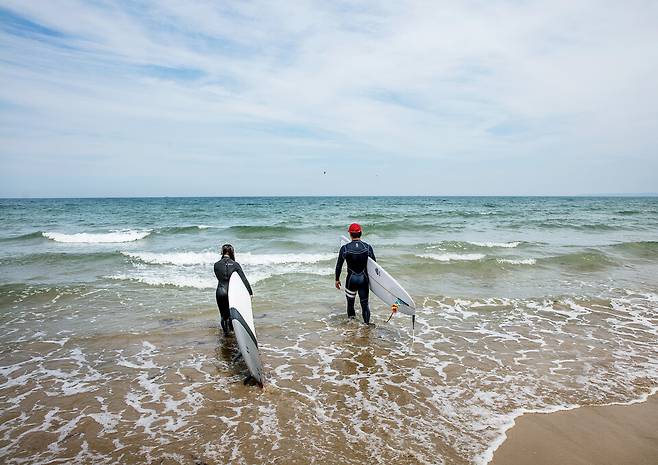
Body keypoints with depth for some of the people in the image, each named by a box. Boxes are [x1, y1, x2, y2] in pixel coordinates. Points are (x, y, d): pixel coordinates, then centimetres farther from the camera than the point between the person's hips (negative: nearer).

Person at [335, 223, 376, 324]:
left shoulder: (345, 248, -10)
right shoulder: (368, 247, -6)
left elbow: (339, 266, -4)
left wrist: (337, 280, 8)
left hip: (351, 279, -1)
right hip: (364, 279, 1)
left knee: (350, 303, 16)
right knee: (365, 304, 9)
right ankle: (367, 324, 9)